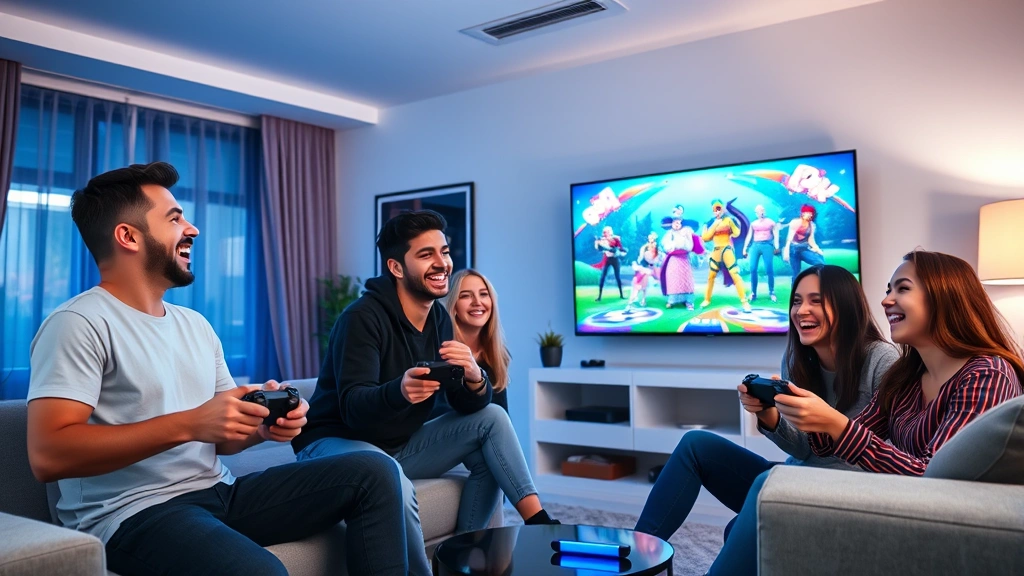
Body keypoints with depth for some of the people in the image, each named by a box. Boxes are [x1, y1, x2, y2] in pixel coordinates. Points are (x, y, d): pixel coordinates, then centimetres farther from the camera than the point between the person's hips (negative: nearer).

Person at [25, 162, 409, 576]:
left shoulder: (196, 325, 15)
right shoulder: (79, 324, -10)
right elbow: (47, 456, -20)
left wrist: (263, 424, -8)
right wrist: (188, 424, -25)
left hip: (219, 493, 8)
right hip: (133, 512, -7)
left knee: (373, 472, -4)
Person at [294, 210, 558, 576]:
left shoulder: (439, 320, 2)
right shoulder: (363, 317, -19)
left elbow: (468, 405, -3)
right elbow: (352, 408, -27)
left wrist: (474, 378, -27)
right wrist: (399, 391, -48)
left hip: (400, 446, 7)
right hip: (336, 442, -7)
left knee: (491, 417, -5)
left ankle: (538, 522, -5)